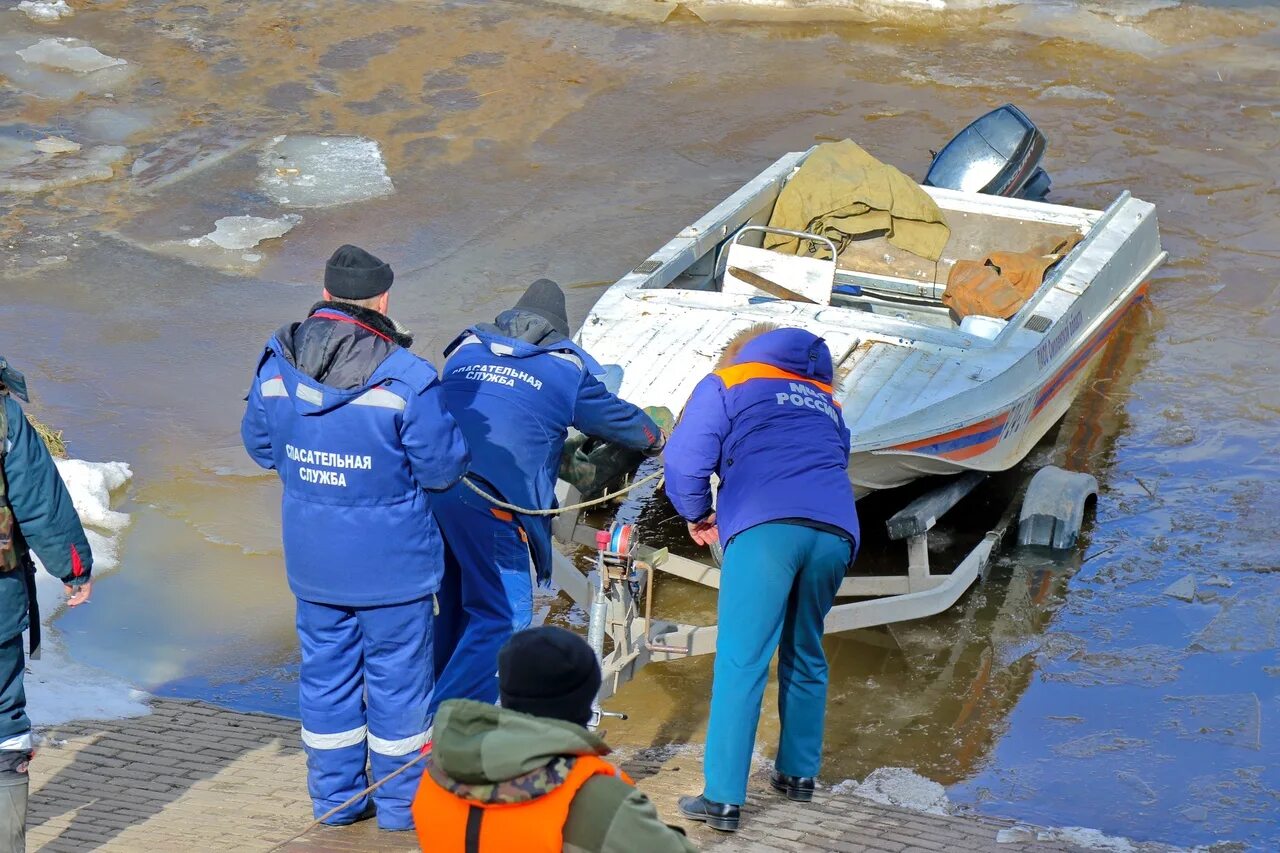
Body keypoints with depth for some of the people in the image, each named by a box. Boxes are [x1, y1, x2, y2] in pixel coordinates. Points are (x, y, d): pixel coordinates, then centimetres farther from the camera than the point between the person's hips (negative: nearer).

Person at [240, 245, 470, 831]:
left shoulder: (276, 365, -7)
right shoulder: (405, 378, -22)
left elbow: (259, 446, 7)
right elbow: (444, 467, -15)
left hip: (312, 560, 4)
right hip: (391, 562, -4)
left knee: (325, 670, 18)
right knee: (397, 674, 11)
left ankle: (335, 795, 29)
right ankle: (400, 804, 23)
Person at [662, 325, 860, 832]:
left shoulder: (726, 384, 20)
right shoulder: (824, 400, 34)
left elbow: (684, 461, 8)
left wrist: (697, 515, 26)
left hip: (765, 528, -5)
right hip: (836, 531, 5)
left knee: (740, 662, -5)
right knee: (805, 655, 22)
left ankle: (723, 799, -9)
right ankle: (798, 774, 28)